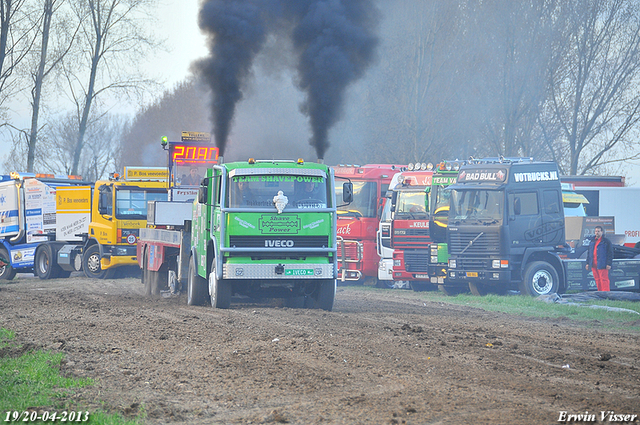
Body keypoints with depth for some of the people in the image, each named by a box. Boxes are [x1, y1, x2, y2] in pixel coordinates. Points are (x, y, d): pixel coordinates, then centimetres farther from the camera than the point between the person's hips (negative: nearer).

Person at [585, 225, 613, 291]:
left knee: (603, 279, -9)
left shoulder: (606, 241, -1)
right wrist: (588, 263, 17)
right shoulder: (592, 241, 18)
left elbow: (610, 253, -5)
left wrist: (609, 264, -12)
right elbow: (589, 253, 23)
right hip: (594, 265, 6)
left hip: (602, 265, -6)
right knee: (597, 280, 8)